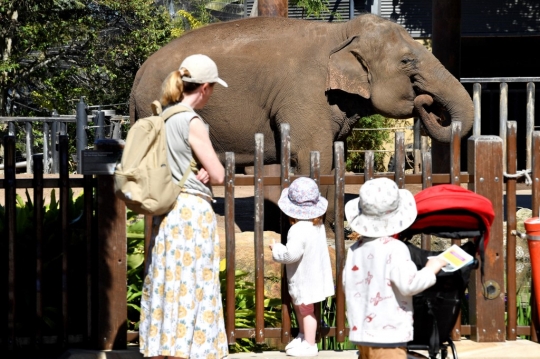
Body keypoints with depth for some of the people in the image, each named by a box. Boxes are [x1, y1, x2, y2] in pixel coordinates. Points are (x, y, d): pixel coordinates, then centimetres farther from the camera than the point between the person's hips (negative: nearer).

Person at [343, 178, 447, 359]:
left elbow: (348, 285, 14)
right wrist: (430, 269, -7)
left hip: (362, 332, 8)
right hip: (387, 336, -8)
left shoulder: (354, 250, 7)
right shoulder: (394, 249, -15)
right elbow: (409, 283, -23)